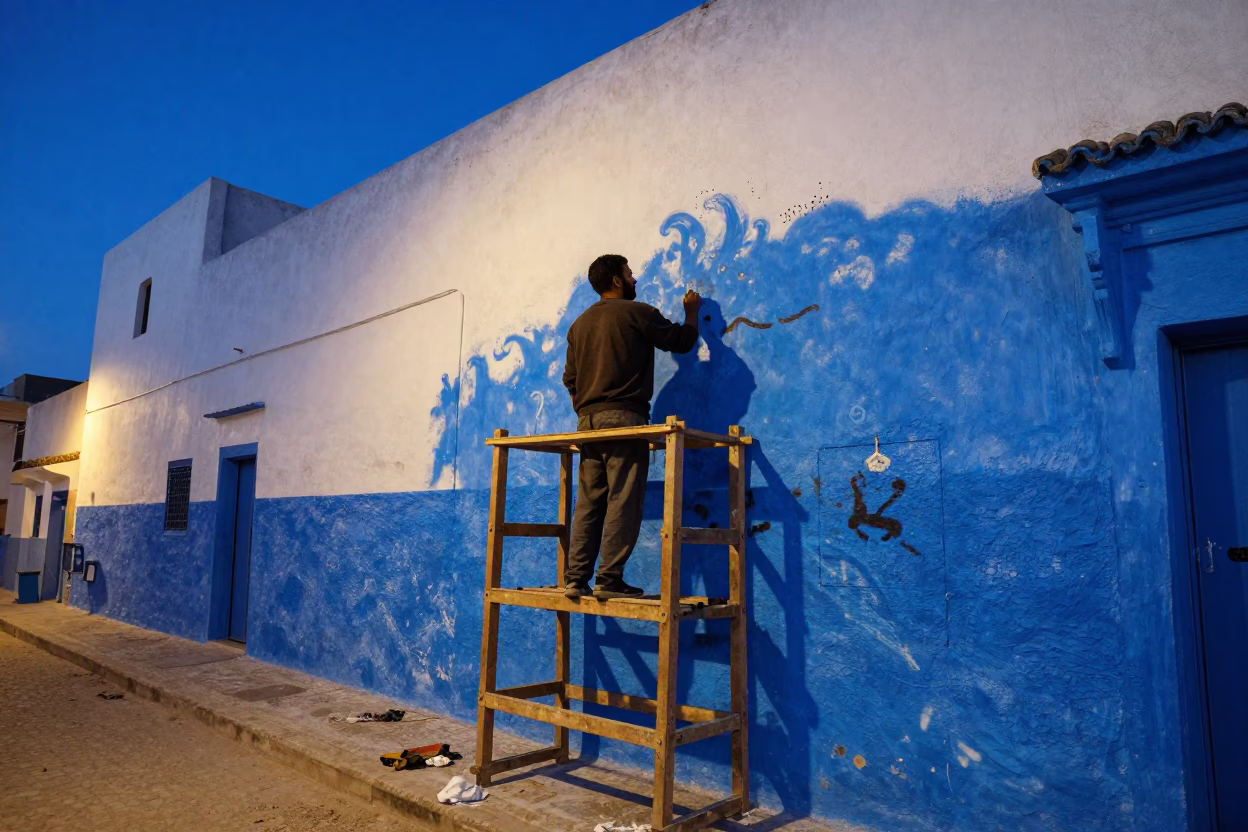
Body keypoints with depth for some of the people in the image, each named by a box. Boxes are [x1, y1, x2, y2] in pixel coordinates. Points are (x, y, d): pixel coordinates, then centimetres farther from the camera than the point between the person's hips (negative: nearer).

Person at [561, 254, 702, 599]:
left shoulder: (579, 324, 18)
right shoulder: (637, 312, -1)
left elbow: (570, 378, 19)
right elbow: (682, 340, 9)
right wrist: (692, 311, 25)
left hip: (587, 420, 7)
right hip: (623, 417, -7)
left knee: (588, 502, 6)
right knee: (622, 501, -6)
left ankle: (575, 578, 5)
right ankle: (609, 580, -8)